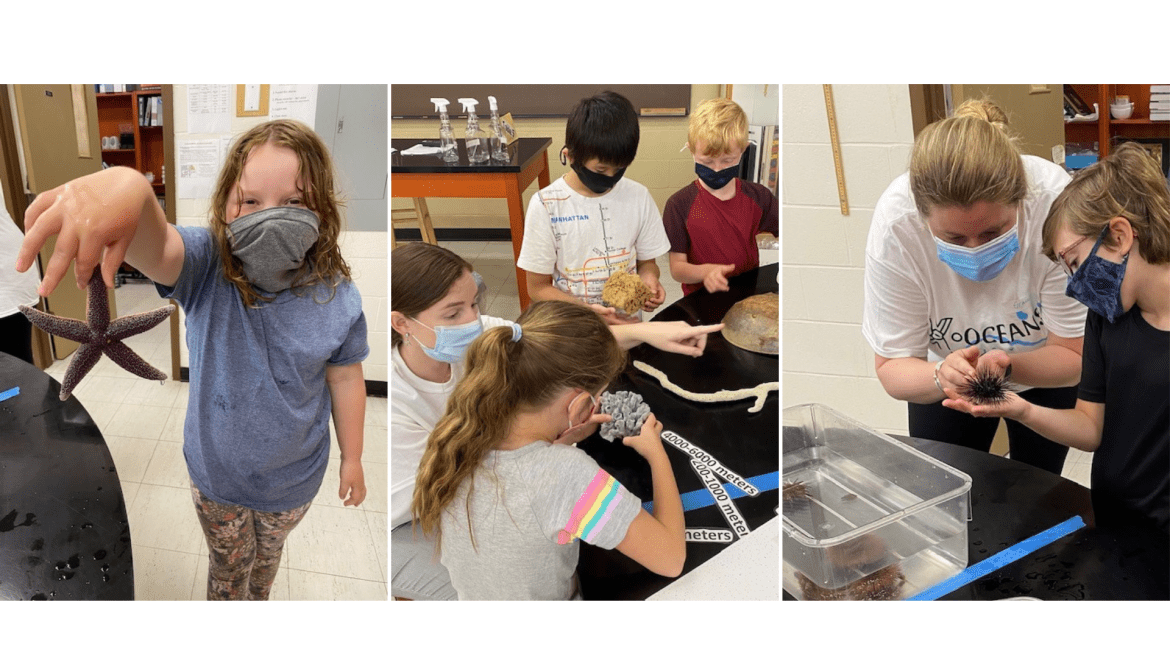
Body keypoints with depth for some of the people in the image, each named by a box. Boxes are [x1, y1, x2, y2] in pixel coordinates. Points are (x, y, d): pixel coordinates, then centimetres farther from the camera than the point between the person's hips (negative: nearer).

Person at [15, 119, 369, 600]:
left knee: (267, 555, 31)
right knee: (228, 565, 26)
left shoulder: (336, 299, -23)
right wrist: (128, 187, -76)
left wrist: (352, 458, 4)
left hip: (292, 479, 1)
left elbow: (345, 378, -7)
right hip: (216, 471, -1)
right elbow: (155, 246, -51)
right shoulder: (208, 267, -28)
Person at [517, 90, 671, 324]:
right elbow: (538, 288, -3)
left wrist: (648, 278, -8)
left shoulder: (638, 197, 1)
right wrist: (588, 310, -18)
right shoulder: (546, 206, -8)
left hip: (628, 322, 2)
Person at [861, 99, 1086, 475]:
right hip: (944, 366, 0)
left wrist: (1008, 366, -45)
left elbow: (1074, 358, -26)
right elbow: (891, 368, -25)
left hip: (1044, 371, 0)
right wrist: (941, 374, -46)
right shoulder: (895, 222, -34)